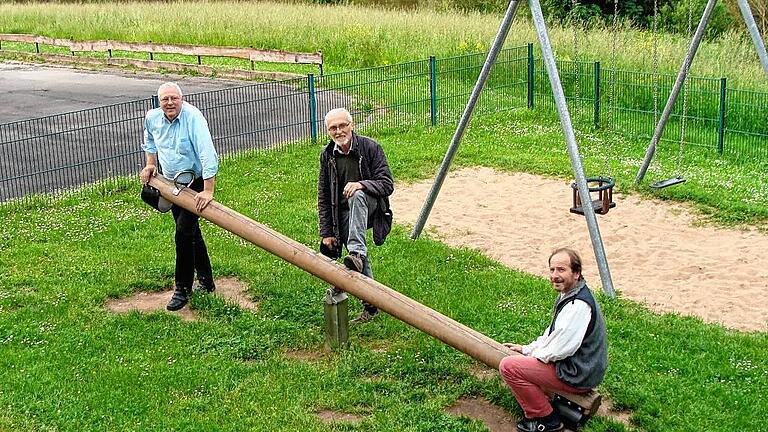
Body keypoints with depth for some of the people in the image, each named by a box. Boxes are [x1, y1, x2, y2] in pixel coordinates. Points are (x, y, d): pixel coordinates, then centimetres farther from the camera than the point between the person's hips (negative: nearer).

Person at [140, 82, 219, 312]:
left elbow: (207, 154, -34)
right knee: (192, 234, 16)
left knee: (183, 234, -13)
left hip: (196, 184, -7)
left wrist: (208, 191, -38)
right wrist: (151, 163, 7)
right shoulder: (152, 118, -5)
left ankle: (183, 289, -1)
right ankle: (206, 281, 30)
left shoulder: (193, 117, -26)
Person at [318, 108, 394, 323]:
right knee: (361, 264, -6)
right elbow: (323, 197, 5)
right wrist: (326, 233, 1)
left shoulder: (370, 147, -10)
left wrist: (362, 184, -32)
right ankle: (371, 305, 10)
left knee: (357, 197, -38)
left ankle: (356, 253, -49)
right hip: (344, 212, 4)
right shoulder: (327, 155, 1)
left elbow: (387, 184, -12)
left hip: (370, 204, -3)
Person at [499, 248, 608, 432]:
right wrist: (527, 349, 10)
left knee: (508, 366, -14)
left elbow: (560, 349, -26)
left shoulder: (579, 305, -26)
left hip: (578, 376, -11)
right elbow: (553, 333, 19)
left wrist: (530, 355, -9)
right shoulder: (568, 295, 7)